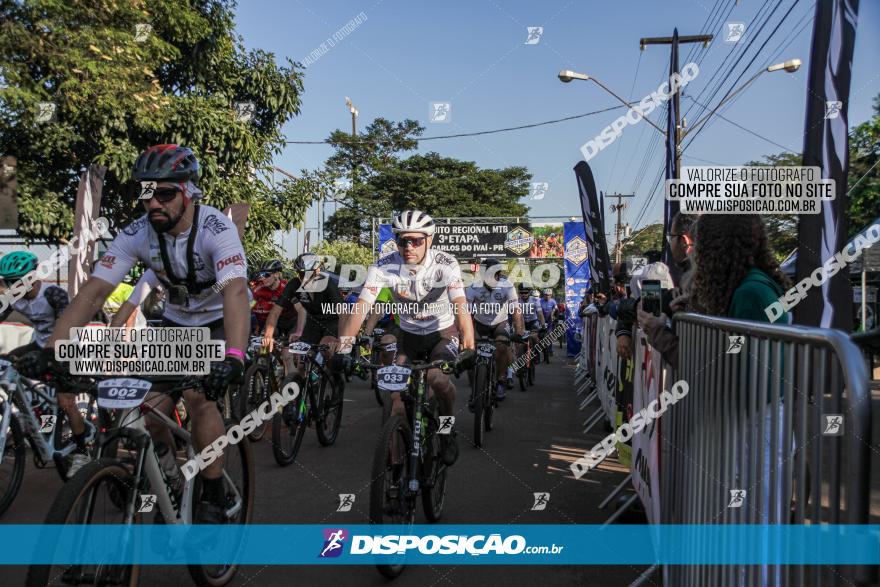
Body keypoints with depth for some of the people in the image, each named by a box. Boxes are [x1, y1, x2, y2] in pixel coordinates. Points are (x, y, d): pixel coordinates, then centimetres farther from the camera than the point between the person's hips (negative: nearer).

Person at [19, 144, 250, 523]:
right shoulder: (136, 235, -17)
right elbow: (94, 291, -22)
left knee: (197, 396, -25)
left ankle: (213, 498, -8)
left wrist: (234, 357, -59)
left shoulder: (216, 229, -30)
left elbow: (235, 292, -44)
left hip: (222, 321, -4)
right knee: (152, 413, -8)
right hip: (176, 321, 5)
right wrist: (51, 349, -34)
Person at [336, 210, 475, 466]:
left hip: (443, 332, -2)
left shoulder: (445, 264, -26)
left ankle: (447, 430, 2)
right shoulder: (384, 267, -21)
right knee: (398, 396, -8)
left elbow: (461, 305, -37)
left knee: (437, 378, -28)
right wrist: (343, 346, -40)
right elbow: (361, 306, -27)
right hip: (409, 335, 2)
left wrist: (469, 346, -52)